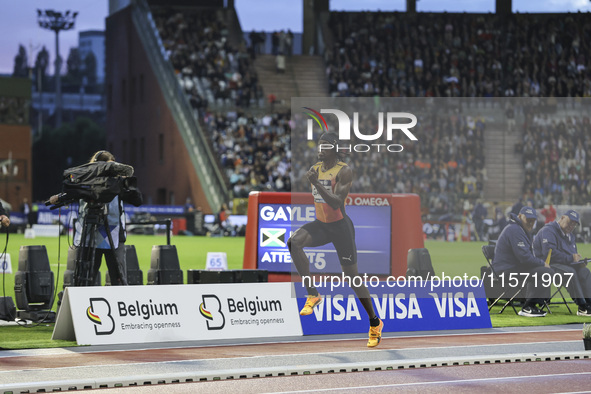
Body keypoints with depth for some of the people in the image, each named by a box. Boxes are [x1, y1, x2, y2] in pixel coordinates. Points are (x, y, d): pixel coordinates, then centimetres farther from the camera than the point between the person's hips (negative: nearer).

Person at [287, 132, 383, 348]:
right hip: (320, 224, 6)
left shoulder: (344, 171, -16)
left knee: (352, 276, 0)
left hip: (340, 226, -6)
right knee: (293, 242, -25)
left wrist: (316, 183, -31)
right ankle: (312, 294, -14)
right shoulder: (315, 169, 6)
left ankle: (375, 323, 17)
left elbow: (336, 203, -27)